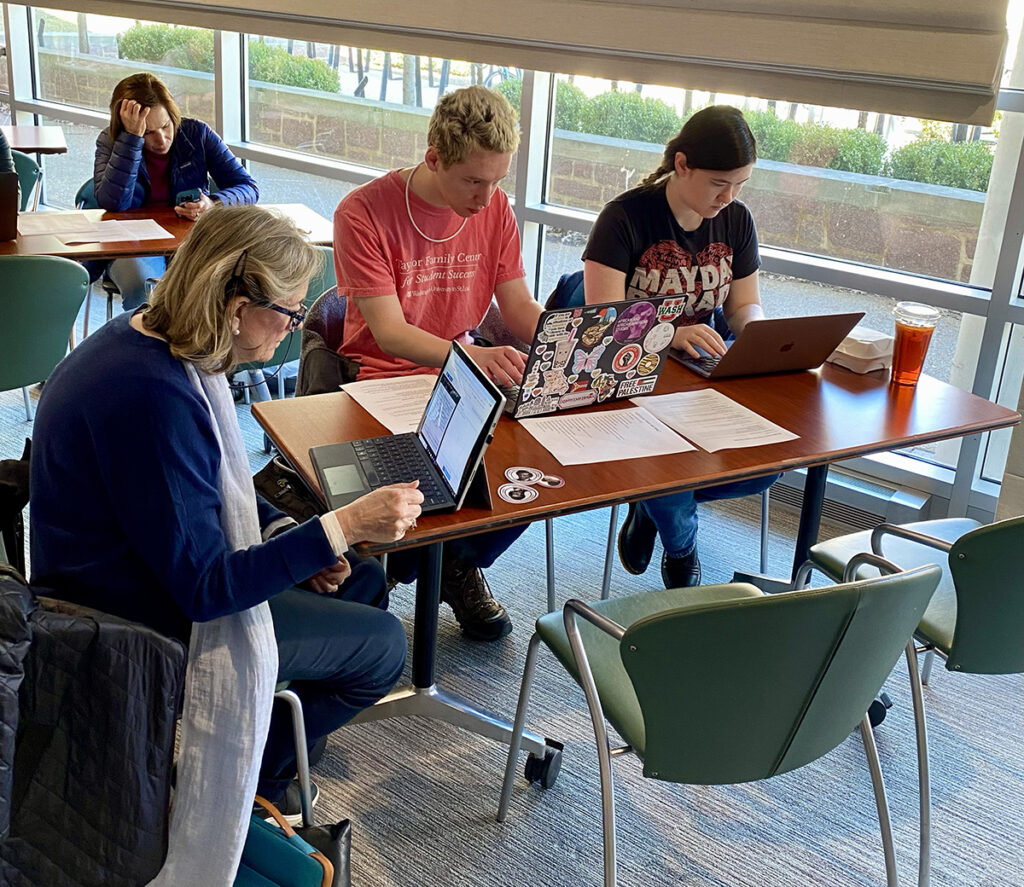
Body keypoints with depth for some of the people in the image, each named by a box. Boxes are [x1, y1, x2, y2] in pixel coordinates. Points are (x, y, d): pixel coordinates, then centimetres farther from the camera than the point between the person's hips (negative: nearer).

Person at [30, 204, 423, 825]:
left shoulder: (151, 339, -2)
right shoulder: (153, 398, -34)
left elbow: (210, 487, 12)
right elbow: (202, 589, -30)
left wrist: (288, 535, -2)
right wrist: (342, 527, -29)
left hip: (158, 565, 10)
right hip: (142, 627, -10)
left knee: (364, 584, 15)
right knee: (382, 644, -3)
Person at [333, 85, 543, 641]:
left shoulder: (493, 207, 2)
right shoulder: (364, 212, -15)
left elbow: (520, 309, 3)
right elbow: (389, 333, -20)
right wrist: (473, 355, -38)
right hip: (385, 381, -4)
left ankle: (460, 560, 6)